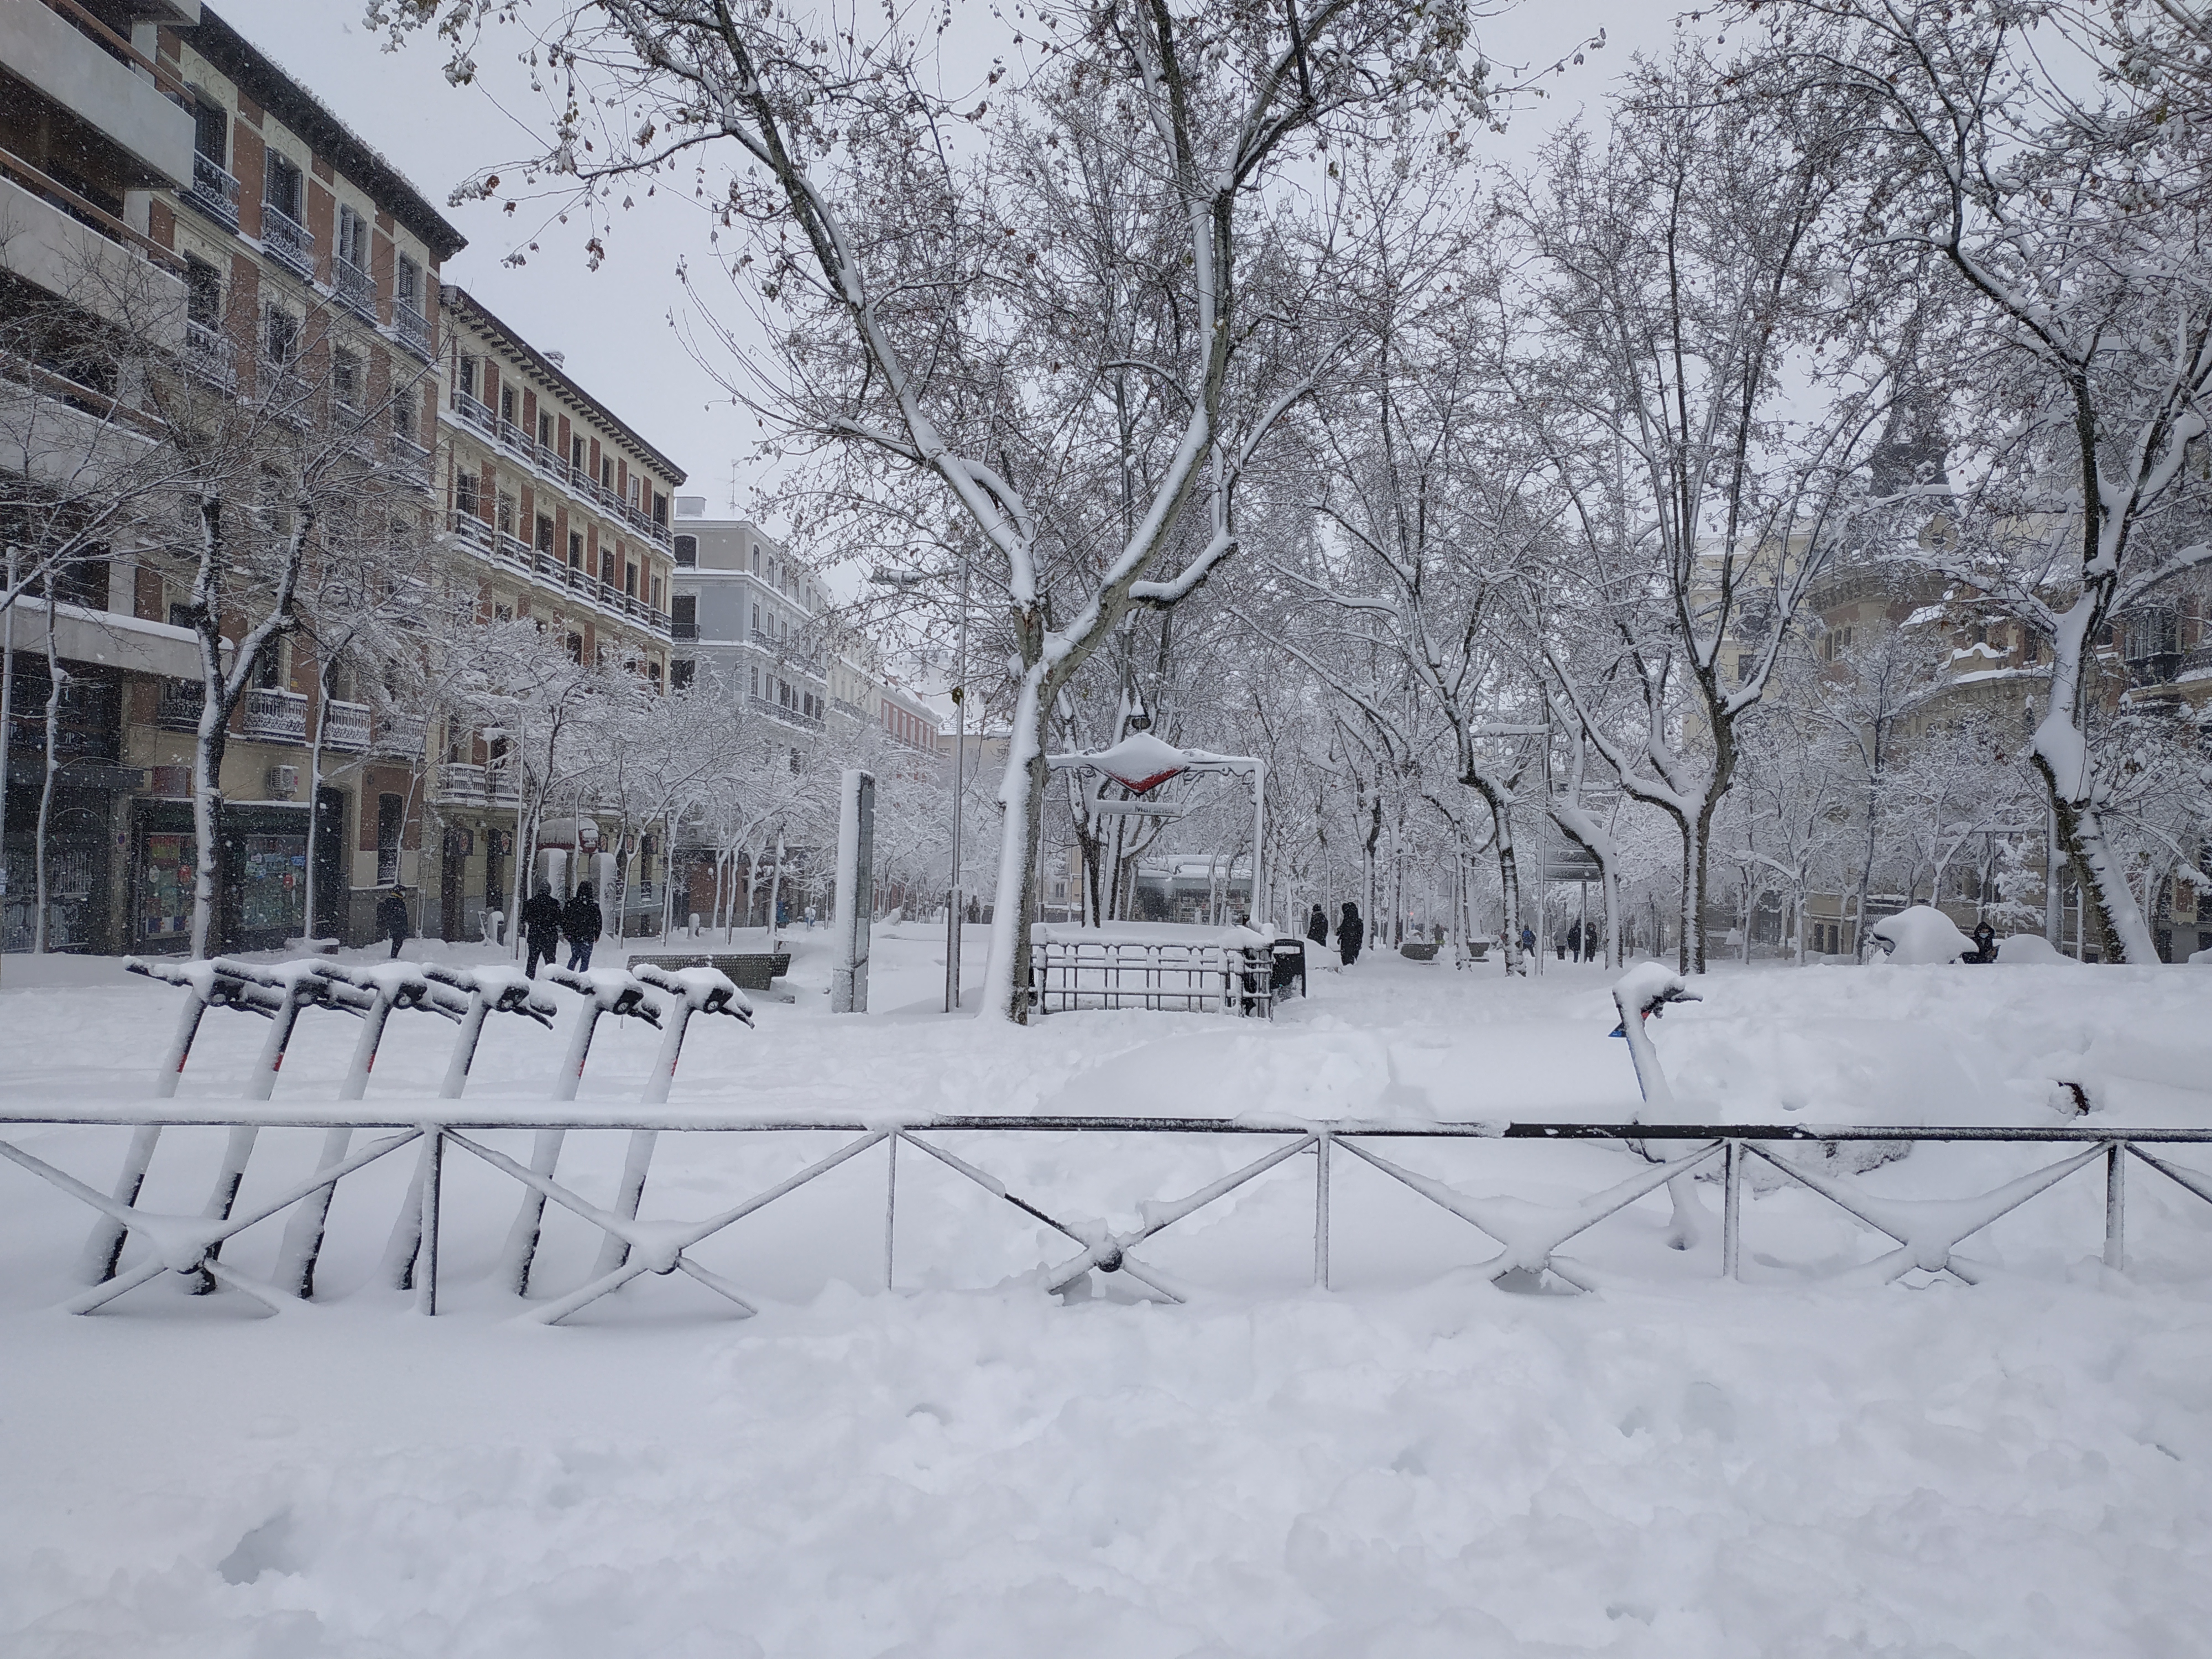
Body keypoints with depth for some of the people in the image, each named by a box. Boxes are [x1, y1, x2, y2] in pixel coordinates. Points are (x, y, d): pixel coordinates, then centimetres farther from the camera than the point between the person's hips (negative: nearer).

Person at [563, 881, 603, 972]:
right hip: (588, 937, -3)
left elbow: (563, 918, 3)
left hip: (573, 937, 3)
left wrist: (566, 932, 15)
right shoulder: (593, 904, -9)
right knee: (585, 960, 6)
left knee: (575, 956, 22)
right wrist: (597, 935, 8)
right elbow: (599, 921, -5)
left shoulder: (571, 902, -2)